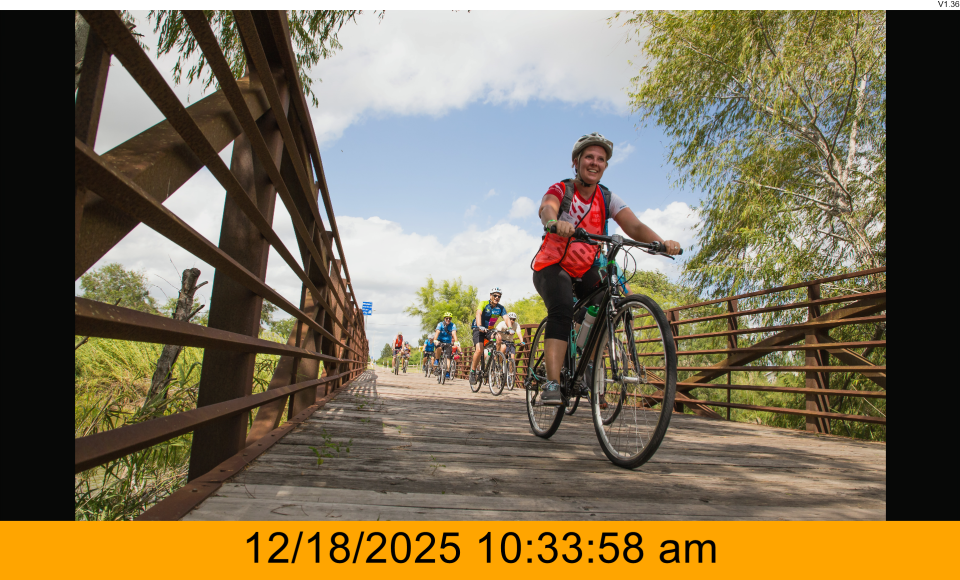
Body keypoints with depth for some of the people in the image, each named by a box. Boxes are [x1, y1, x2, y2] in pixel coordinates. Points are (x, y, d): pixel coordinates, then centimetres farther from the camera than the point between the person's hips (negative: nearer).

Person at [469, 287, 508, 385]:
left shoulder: (501, 308, -4)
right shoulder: (484, 304, -15)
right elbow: (478, 314, -31)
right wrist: (480, 326, -49)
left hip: (490, 330, 4)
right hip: (479, 329, -4)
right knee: (479, 350, -23)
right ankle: (473, 371, -8)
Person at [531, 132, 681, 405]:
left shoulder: (608, 199, -2)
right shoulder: (560, 190, -12)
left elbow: (635, 226, -17)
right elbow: (546, 209, -36)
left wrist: (662, 242, -38)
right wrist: (555, 223, -61)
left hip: (585, 271, 5)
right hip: (552, 267, -4)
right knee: (562, 311, -31)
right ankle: (552, 385, -33)